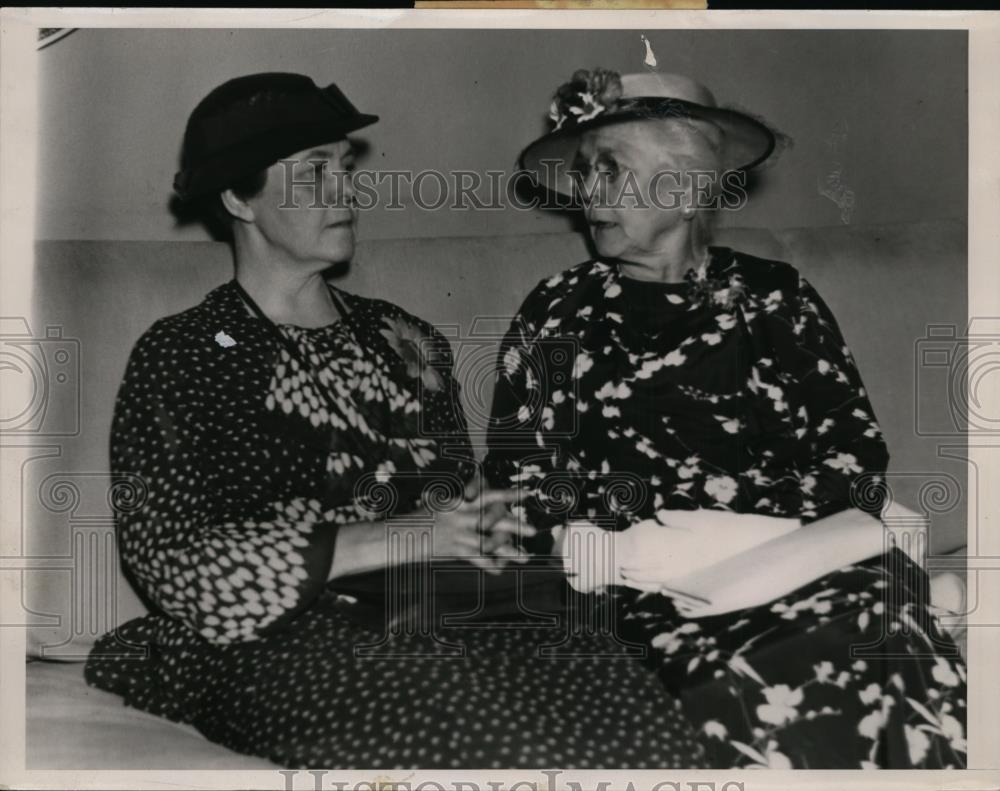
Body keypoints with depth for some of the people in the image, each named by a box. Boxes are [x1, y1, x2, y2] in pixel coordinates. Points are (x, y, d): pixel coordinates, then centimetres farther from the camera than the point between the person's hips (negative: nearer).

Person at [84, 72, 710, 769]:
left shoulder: (403, 339, 16)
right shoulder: (180, 357, 1)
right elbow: (171, 561, -8)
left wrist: (485, 528, -8)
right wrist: (399, 538, -16)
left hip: (433, 616, 4)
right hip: (278, 645, -4)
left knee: (648, 705, -22)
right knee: (519, 738, -29)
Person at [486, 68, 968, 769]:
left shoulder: (775, 296, 11)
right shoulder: (556, 315, 12)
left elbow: (858, 464, 4)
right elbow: (516, 485, 7)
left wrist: (707, 528, -11)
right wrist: (599, 546, -14)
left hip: (809, 570, 1)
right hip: (653, 597, -1)